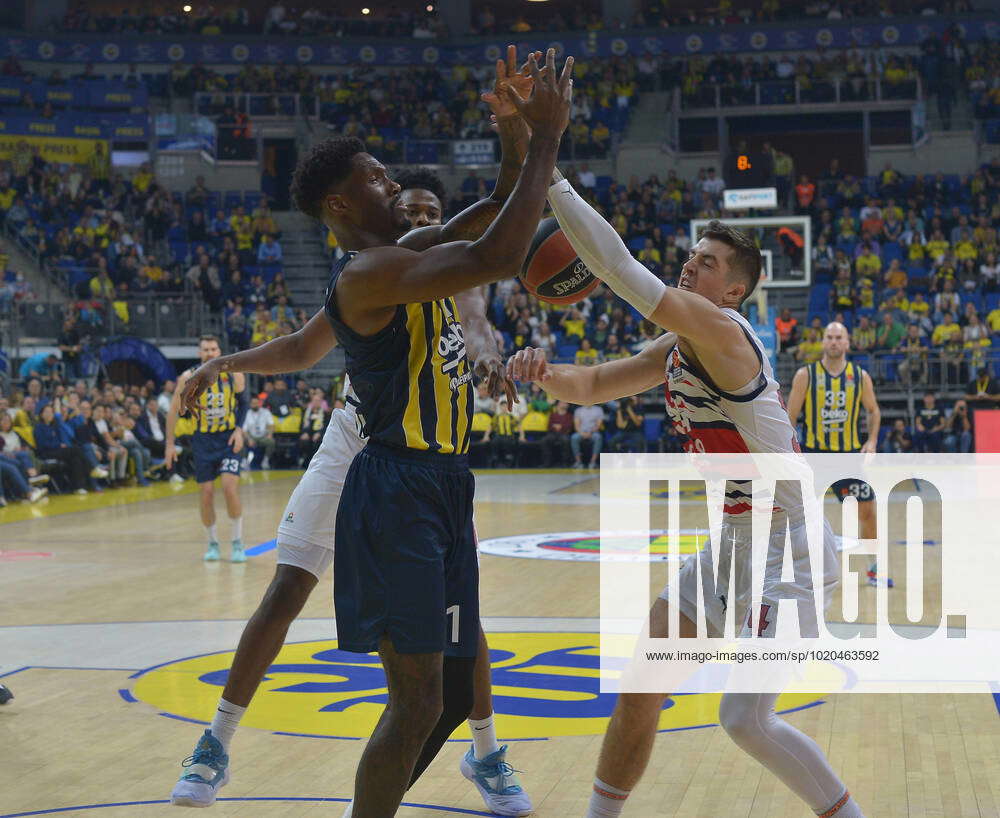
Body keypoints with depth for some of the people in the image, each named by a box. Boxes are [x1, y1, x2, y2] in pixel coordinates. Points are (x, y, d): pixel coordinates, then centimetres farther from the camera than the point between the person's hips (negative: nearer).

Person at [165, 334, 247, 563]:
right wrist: (170, 443, -1)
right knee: (206, 493, 1)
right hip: (203, 441, 1)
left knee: (230, 488, -14)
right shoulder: (189, 378, -7)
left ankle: (237, 543, -1)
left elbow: (243, 403, 8)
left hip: (228, 439, -1)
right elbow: (174, 410, 1)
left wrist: (239, 429, -5)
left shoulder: (234, 374, -6)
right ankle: (212, 543, 18)